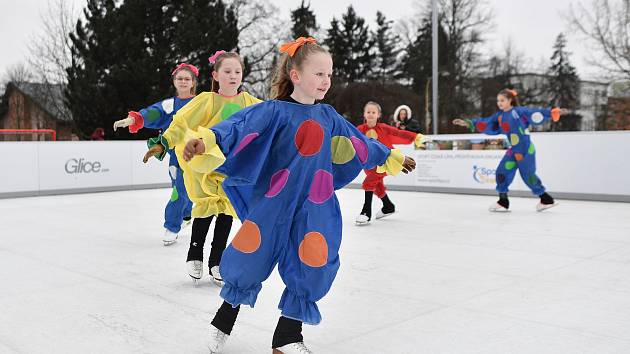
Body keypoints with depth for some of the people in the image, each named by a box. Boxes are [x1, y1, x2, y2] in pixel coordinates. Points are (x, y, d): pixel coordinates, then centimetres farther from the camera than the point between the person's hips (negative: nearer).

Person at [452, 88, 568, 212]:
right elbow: (484, 124, 13)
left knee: (528, 175, -4)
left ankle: (546, 199, 14)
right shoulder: (500, 116, 11)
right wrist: (468, 123, 9)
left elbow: (536, 114, -16)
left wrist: (554, 112, -27)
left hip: (526, 149, -7)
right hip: (513, 150, 7)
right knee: (502, 172, 3)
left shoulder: (519, 111, -9)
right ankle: (503, 202, 14)